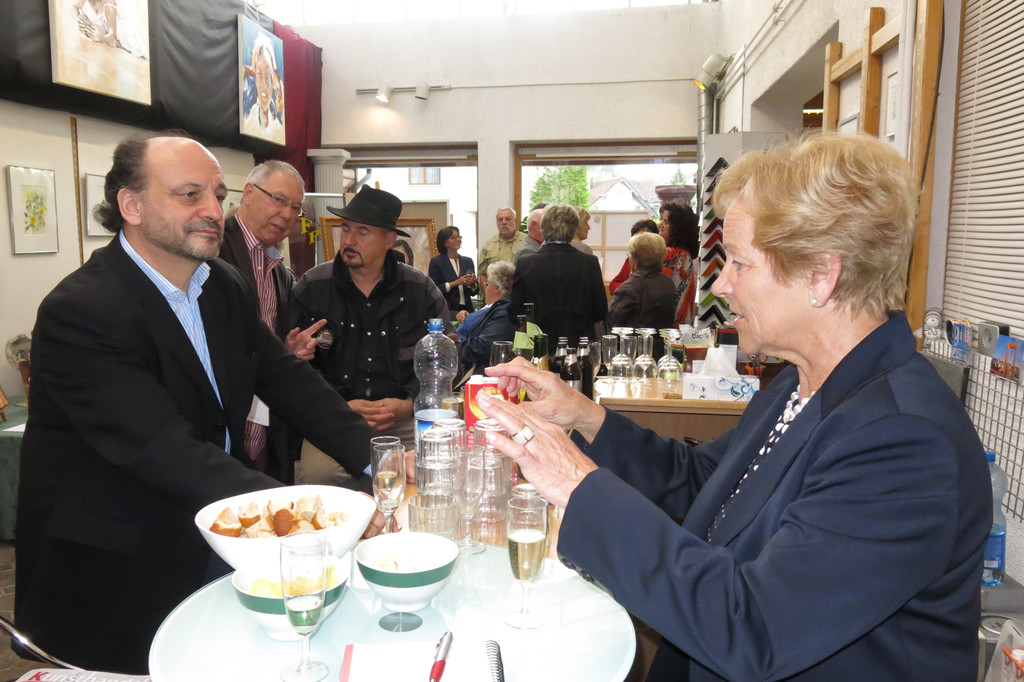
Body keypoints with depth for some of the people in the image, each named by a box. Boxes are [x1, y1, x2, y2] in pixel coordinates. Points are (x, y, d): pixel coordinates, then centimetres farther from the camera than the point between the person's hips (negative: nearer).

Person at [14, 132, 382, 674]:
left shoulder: (225, 285, 3)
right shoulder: (79, 311, -22)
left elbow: (287, 380, 2)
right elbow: (166, 452, -30)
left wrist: (377, 457, -12)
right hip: (119, 574, -6)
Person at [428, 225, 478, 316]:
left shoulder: (468, 261, 13)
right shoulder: (436, 262, -1)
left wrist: (472, 284, -5)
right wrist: (455, 283, -15)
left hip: (466, 308, 4)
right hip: (447, 310, -4)